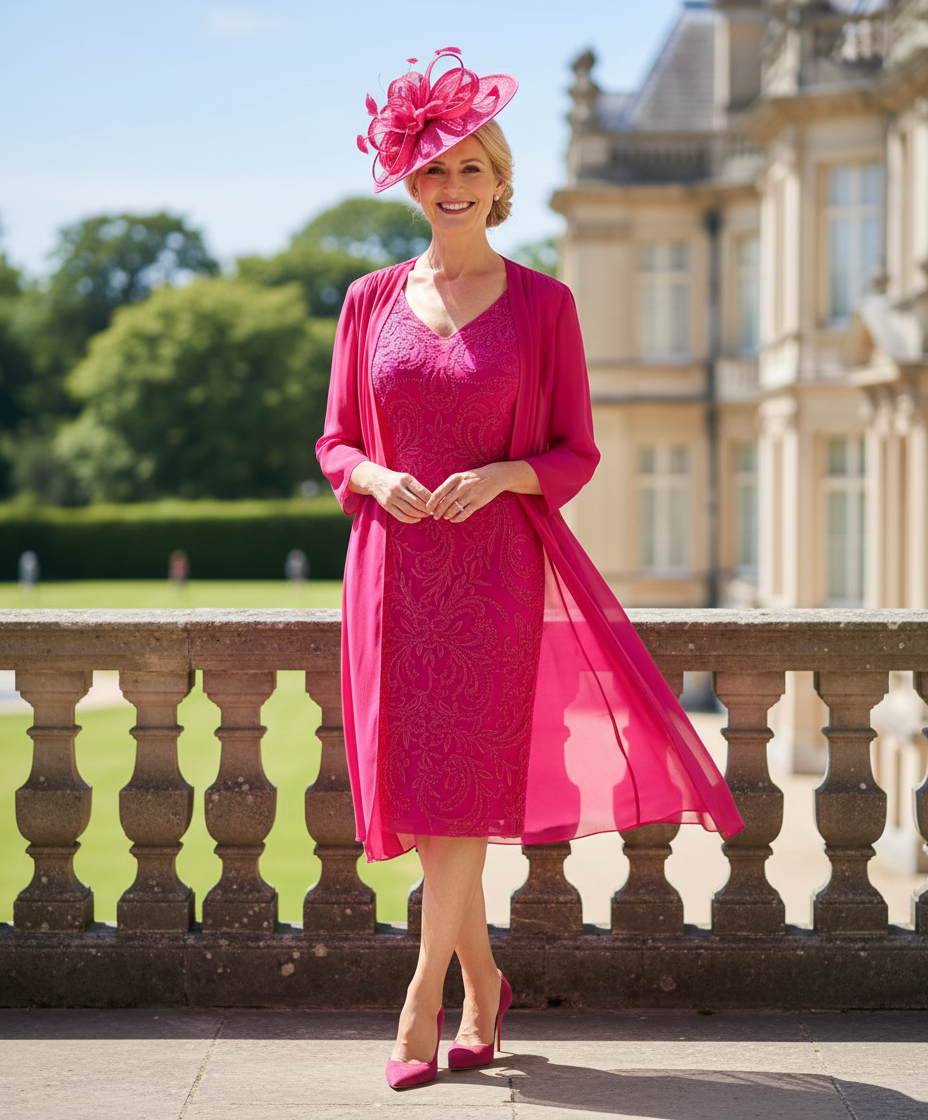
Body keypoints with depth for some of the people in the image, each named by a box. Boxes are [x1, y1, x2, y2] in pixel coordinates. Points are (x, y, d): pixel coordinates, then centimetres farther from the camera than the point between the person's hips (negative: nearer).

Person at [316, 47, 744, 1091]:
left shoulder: (543, 302, 2)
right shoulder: (371, 300, 8)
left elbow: (577, 453, 2)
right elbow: (335, 444, 11)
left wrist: (503, 475, -16)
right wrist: (375, 478, -11)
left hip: (498, 568, -3)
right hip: (394, 565, 3)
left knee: (461, 785, -7)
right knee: (414, 786, 6)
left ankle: (421, 1003, -1)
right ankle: (481, 983, 23)